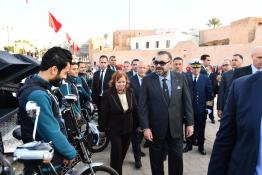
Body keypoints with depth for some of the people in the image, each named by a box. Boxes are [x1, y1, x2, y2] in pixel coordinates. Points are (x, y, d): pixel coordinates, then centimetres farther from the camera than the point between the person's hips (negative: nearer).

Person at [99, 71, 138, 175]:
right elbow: (104, 113, -11)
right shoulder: (108, 94, -16)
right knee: (117, 152, -3)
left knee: (123, 152, 17)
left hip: (128, 128, 5)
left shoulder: (130, 92, -3)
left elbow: (135, 110, 4)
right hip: (114, 129, -4)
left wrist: (137, 124, 6)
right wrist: (102, 128, -8)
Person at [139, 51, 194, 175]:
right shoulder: (147, 80, -7)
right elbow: (142, 105, -7)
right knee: (156, 160, 15)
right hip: (155, 128, -1)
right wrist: (145, 127, -11)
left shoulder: (181, 78, -2)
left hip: (176, 127, 1)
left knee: (177, 158, 14)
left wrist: (190, 123, 0)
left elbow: (187, 102, 2)